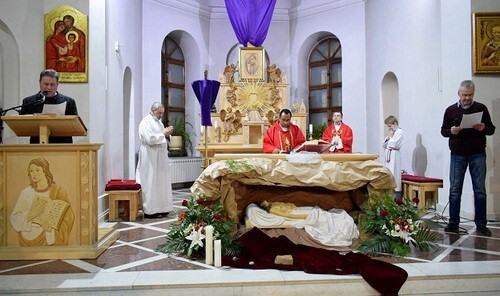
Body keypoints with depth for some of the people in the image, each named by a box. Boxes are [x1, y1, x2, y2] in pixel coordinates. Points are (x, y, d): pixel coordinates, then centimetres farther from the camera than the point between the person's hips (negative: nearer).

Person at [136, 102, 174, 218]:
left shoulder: (158, 122, 17)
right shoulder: (146, 122, -10)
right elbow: (150, 139, -21)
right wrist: (164, 134, -17)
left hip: (160, 156, 9)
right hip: (150, 157, -9)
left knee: (161, 182, 10)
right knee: (151, 183, -4)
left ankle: (160, 208, 18)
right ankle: (150, 211, 3)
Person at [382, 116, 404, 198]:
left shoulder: (399, 132, -7)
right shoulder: (391, 133, 19)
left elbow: (394, 145, -19)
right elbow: (384, 145, 16)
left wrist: (391, 137, -6)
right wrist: (388, 138, 2)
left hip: (395, 156, -9)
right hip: (389, 156, 9)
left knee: (395, 173, -8)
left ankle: (397, 191, -2)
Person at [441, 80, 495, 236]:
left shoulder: (481, 108, 5)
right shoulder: (450, 110, 6)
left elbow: (491, 129, 8)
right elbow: (443, 130, 10)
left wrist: (483, 128, -14)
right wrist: (451, 131, -12)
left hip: (478, 155, 0)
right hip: (457, 155, 0)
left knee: (480, 190, 3)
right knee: (455, 190, 2)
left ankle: (481, 225, 12)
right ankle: (453, 223, 9)